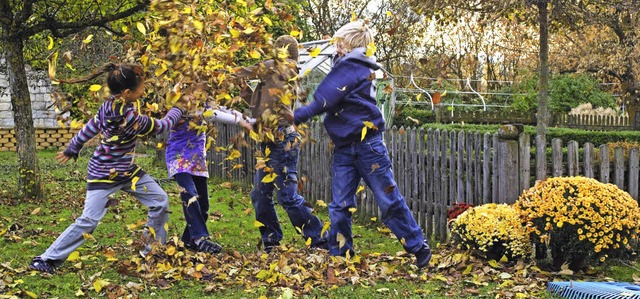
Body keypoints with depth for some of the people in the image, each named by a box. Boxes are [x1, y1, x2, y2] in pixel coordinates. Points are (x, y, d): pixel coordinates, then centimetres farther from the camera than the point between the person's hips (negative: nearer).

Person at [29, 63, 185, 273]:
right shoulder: (129, 118, -32)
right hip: (104, 175, -9)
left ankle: (153, 250, 19)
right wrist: (177, 110, 3)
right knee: (88, 221, -7)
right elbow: (161, 126, -16)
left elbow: (91, 127, 6)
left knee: (161, 201, 5)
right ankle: (48, 259, 4)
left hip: (127, 170, 9)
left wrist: (72, 149, 21)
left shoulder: (110, 104, -8)